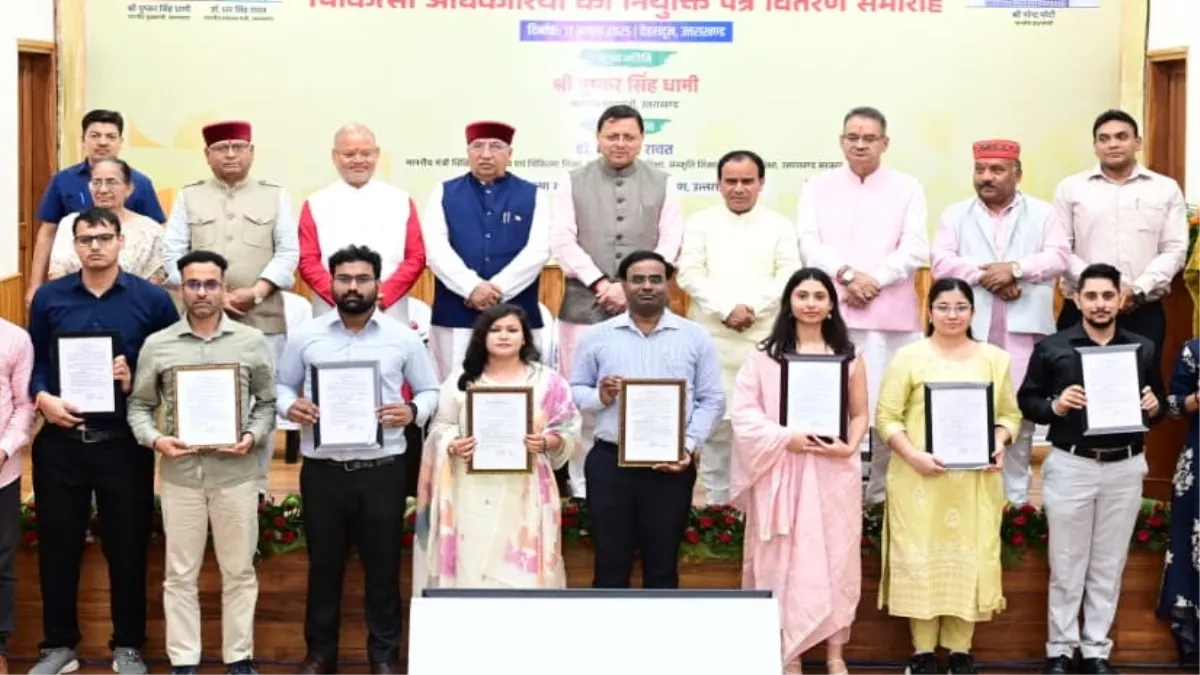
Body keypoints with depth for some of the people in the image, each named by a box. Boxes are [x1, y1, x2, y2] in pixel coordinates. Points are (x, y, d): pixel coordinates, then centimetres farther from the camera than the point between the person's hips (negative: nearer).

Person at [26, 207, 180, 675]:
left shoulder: (152, 299, -1)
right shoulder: (48, 297, 5)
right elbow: (33, 361, 8)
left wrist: (137, 381, -15)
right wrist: (42, 398, -10)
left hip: (124, 441, -2)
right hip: (60, 439, 2)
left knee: (127, 545, 6)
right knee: (57, 544, 9)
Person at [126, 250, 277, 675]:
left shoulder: (252, 342, 3)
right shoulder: (157, 345, 3)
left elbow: (268, 401, 7)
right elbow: (139, 405, 7)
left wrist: (253, 436, -10)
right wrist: (154, 439, -10)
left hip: (236, 473, 0)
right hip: (180, 473, 0)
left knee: (239, 572, 8)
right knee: (180, 574, 7)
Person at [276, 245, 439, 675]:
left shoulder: (403, 338, 1)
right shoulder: (306, 335, 3)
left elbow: (430, 390, 7)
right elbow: (282, 383, 10)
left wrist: (413, 411, -14)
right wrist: (290, 405, -12)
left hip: (382, 468, -1)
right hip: (322, 468, 1)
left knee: (383, 564, 8)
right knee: (323, 563, 12)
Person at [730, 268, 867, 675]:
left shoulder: (848, 355, 10)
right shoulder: (765, 355, 3)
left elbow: (860, 414, 11)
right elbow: (744, 412, -3)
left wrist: (849, 447, -9)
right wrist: (785, 438, -15)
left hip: (835, 471, 1)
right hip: (782, 470, -1)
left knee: (835, 557, 4)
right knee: (784, 560, 1)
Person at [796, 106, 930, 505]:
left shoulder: (907, 188, 11)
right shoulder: (816, 187, 13)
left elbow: (916, 249, 1)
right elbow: (809, 245, 2)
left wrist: (874, 278, -12)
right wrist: (846, 273, -14)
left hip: (892, 316, 0)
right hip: (832, 315, 1)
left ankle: (883, 492, 8)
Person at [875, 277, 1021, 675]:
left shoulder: (994, 358, 10)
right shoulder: (909, 357, 0)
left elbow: (1010, 413, 12)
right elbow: (887, 417, -3)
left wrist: (1000, 444, -8)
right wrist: (913, 454, -16)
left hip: (977, 479, 2)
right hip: (920, 478, -2)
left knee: (970, 558, 4)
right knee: (921, 558, 1)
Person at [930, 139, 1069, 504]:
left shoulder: (1042, 213, 11)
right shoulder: (955, 214, 12)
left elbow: (1058, 257, -1)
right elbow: (941, 262, -1)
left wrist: (1014, 268, -15)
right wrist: (985, 276, -14)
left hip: (1022, 329, 0)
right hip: (970, 329, 0)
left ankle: (1016, 495, 11)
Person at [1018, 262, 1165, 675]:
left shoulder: (1144, 349, 7)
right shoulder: (1052, 348, -2)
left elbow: (1159, 405, 14)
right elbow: (1026, 401, 0)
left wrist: (1154, 408, -9)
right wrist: (1055, 406, -19)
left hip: (1125, 468, 3)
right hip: (1070, 466, -2)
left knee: (1109, 565, 9)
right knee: (1067, 565, 5)